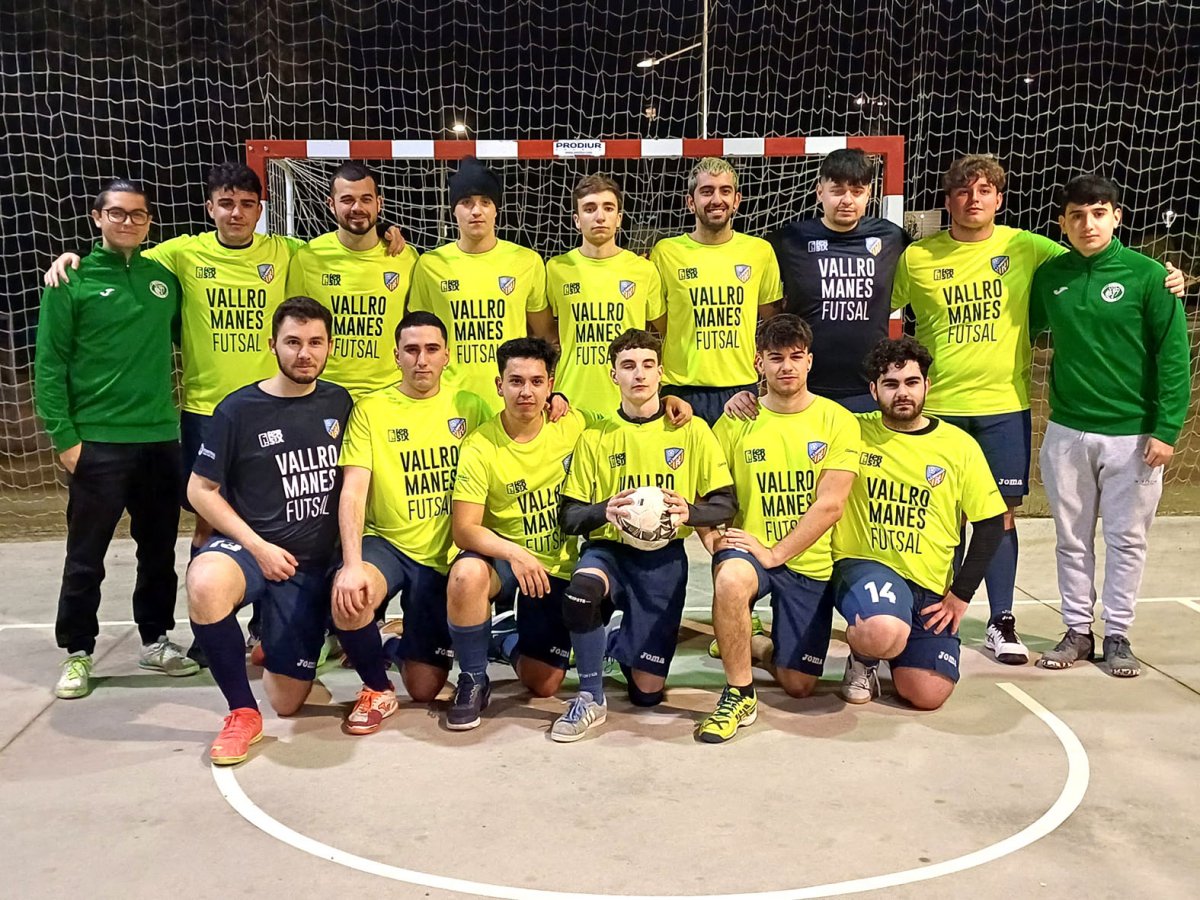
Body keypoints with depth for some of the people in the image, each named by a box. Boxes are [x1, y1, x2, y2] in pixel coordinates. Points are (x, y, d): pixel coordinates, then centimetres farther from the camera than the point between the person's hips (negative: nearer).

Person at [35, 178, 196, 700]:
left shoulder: (164, 278, 8)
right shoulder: (73, 281, -3)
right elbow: (49, 366, -5)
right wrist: (64, 438, -10)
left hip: (161, 438, 4)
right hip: (97, 442, -4)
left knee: (159, 550, 13)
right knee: (86, 558, 4)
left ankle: (155, 640, 27)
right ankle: (77, 652, 18)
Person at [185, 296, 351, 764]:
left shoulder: (340, 404, 4)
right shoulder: (239, 409, -6)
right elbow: (201, 489, -3)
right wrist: (257, 547, -13)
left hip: (313, 563, 3)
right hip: (248, 546, -2)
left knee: (287, 702, 2)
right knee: (204, 585, -40)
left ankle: (277, 648, 38)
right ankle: (242, 712, -20)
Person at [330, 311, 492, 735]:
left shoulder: (470, 407, 3)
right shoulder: (370, 409, -4)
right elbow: (353, 492, -12)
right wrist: (352, 564, -27)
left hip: (445, 555, 1)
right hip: (387, 543, -1)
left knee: (425, 688, 2)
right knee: (347, 597, -36)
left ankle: (410, 643, 39)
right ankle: (377, 689, -6)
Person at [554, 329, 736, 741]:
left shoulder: (691, 430, 1)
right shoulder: (595, 437, 3)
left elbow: (726, 504, 1)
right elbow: (568, 517, 1)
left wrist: (690, 512, -22)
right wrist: (603, 511, -22)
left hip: (663, 557, 0)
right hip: (609, 550, 0)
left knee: (646, 691, -2)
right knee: (581, 589, -38)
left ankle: (618, 642, 34)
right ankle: (591, 699, -15)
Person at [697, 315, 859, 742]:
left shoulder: (837, 421, -3)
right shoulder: (735, 421, 1)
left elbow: (830, 504, -11)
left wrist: (775, 553, -18)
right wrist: (713, 540, -17)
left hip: (809, 563, 1)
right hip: (749, 550, 0)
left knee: (799, 685, 0)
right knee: (730, 576, -38)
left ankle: (766, 646, 36)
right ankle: (740, 694, -19)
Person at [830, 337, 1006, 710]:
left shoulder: (960, 446, 3)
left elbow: (990, 523, 6)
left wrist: (961, 593, 0)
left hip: (929, 586, 3)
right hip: (863, 565, -3)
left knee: (928, 695, -10)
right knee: (884, 634, -36)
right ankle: (863, 658, 4)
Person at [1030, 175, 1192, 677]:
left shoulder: (1148, 276, -7)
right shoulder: (1050, 276, 2)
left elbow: (1174, 356, -8)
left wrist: (1166, 429, -11)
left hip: (1132, 435, -3)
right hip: (1066, 433, 3)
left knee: (1126, 539, 8)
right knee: (1072, 538, 11)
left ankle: (1117, 635, 21)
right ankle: (1077, 630, 24)